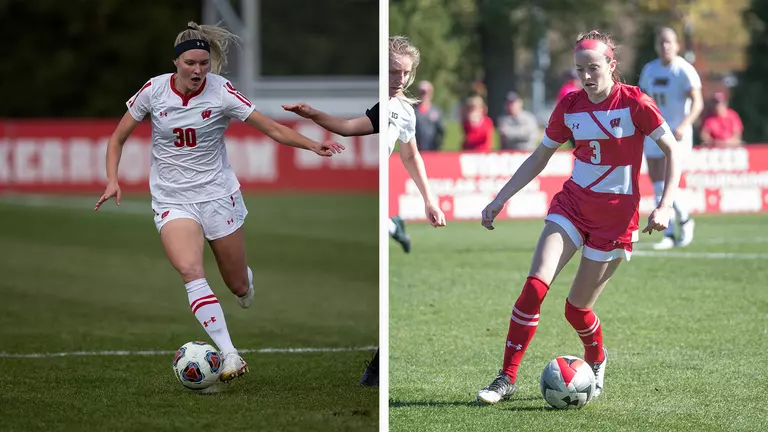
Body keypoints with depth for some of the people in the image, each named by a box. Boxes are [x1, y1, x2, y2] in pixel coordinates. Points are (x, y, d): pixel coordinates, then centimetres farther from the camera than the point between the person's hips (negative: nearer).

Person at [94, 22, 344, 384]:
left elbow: (273, 128, -9)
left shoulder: (220, 92, -10)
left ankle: (246, 284, 49)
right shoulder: (154, 90, -7)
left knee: (239, 285, 7)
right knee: (189, 269, -27)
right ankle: (228, 354, -27)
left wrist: (313, 145, -23)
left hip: (218, 194, 0)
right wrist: (112, 180, -11)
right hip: (172, 200, 0)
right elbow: (118, 138, 4)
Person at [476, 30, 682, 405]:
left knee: (577, 307, -1)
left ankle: (597, 361, 33)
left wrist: (664, 206, -18)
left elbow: (672, 150, -8)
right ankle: (507, 378, -11)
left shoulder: (634, 103, -11)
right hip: (572, 202, 3)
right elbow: (539, 158, 12)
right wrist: (500, 200, 8)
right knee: (535, 285, -16)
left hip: (616, 213, -3)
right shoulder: (570, 106, 1)